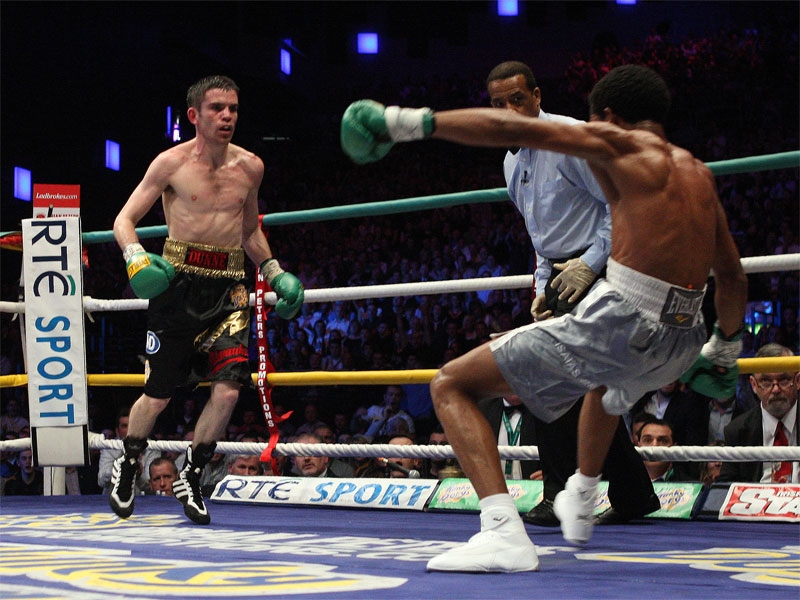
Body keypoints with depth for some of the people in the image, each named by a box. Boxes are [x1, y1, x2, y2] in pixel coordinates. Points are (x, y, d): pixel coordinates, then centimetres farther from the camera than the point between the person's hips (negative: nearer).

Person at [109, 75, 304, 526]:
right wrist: (137, 257, -20)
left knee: (228, 389, -14)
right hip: (179, 283, -3)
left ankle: (191, 479, 6)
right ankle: (127, 467, 32)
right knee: (159, 394, 4)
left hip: (227, 288, 3)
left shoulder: (250, 167, 8)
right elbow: (124, 220, -1)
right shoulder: (172, 163, -3)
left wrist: (274, 273, 14)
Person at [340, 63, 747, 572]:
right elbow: (732, 274, 28)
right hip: (679, 346, 8)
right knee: (610, 380, 45)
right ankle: (581, 505, 55)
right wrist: (727, 346, 44)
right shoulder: (698, 173, 20)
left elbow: (513, 129, -8)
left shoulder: (619, 143, 1)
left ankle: (503, 530, -19)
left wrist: (411, 121, -5)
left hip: (619, 321, -8)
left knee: (452, 385, -1)